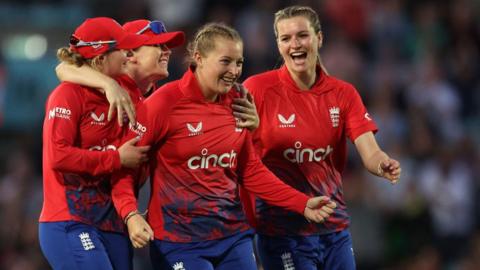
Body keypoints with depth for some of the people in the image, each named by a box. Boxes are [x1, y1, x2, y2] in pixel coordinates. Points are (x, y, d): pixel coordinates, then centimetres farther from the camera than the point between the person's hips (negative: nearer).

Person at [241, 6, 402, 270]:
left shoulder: (343, 94, 3)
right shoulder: (258, 89, -8)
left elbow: (370, 153, -6)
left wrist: (383, 165, -28)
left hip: (335, 229, 4)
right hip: (282, 233, -4)